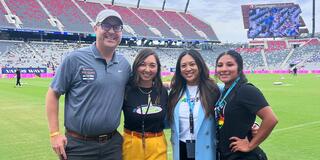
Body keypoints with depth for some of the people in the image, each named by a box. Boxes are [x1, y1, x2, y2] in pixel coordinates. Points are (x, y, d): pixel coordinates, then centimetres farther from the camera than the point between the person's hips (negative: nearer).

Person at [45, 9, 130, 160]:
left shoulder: (124, 64, 5)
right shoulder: (75, 59, -9)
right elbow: (53, 94, -6)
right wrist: (55, 133, -9)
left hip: (113, 144, 4)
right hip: (79, 145, -4)